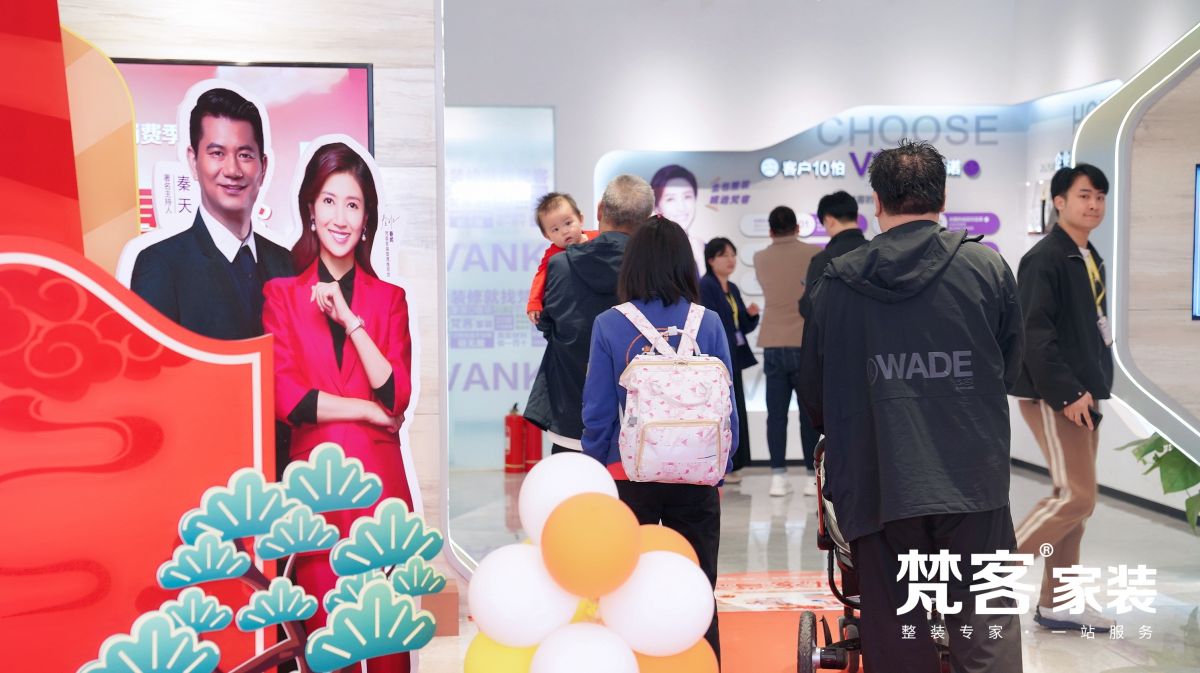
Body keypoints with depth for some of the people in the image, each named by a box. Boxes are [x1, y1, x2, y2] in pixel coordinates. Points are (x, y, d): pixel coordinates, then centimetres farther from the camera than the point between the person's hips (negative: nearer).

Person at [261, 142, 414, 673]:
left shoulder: (388, 298, 10)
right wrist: (368, 410, -5)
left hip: (378, 477, 1)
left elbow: (398, 395, -3)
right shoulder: (282, 292, 5)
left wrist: (350, 319, -9)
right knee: (323, 628, 3)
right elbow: (285, 397, -5)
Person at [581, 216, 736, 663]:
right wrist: (720, 469, 11)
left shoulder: (609, 325, -7)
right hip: (695, 478, 1)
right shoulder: (708, 324, -5)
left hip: (629, 476, -1)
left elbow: (598, 411, -5)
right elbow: (725, 407, -1)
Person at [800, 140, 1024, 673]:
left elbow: (814, 395, 10)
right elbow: (1010, 367, 13)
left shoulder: (836, 281, 2)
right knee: (986, 629, 6)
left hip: (876, 484, 1)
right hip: (972, 478, 0)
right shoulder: (987, 266, 1)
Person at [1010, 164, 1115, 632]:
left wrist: (1092, 389, 13)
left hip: (1081, 395, 9)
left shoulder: (1091, 260, 16)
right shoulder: (1044, 258, -13)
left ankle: (1055, 604, 17)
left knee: (1073, 499, 10)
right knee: (1077, 496, -11)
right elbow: (1035, 333, -20)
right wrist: (1066, 393, -21)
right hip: (1052, 398, -9)